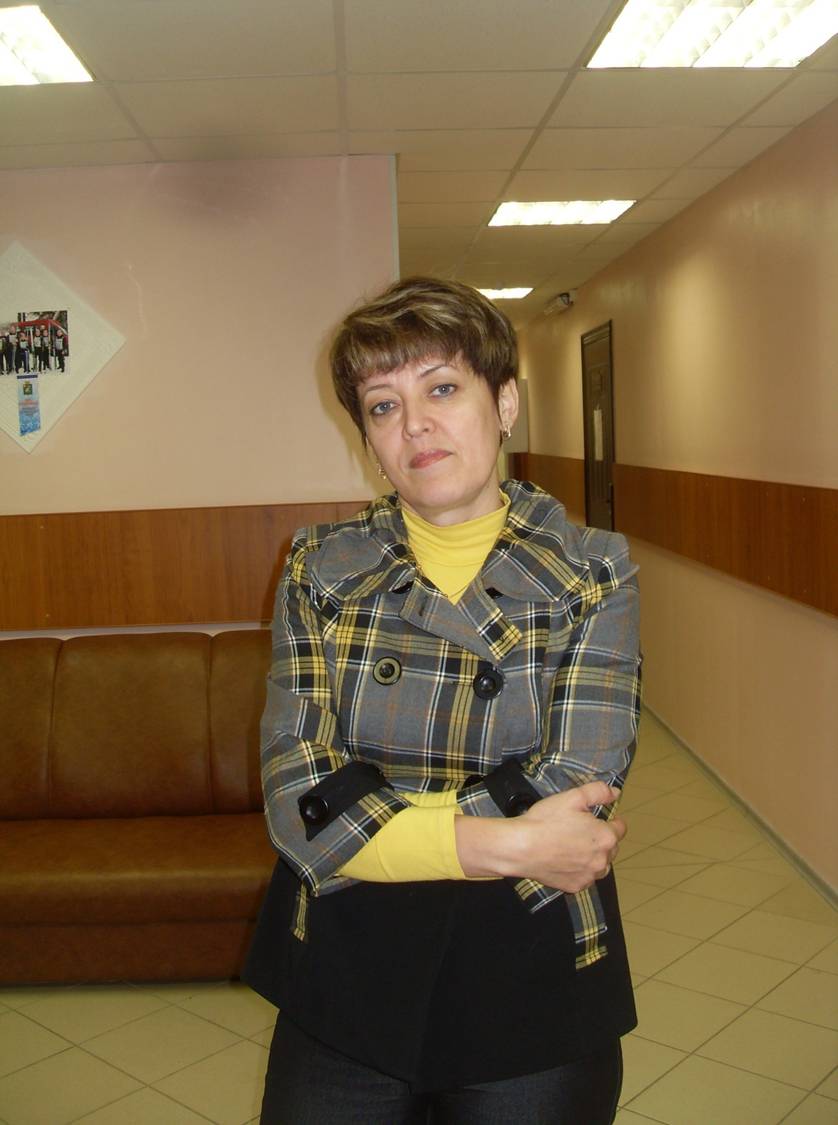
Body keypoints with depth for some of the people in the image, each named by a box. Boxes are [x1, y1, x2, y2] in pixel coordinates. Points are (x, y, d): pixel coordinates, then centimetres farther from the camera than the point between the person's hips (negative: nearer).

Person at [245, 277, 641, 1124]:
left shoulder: (595, 575, -7)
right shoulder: (319, 571, -4)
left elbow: (573, 808, -18)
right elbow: (294, 801, -14)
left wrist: (357, 817, -17)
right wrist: (505, 843, -21)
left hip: (534, 1001, -1)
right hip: (342, 996, 1)